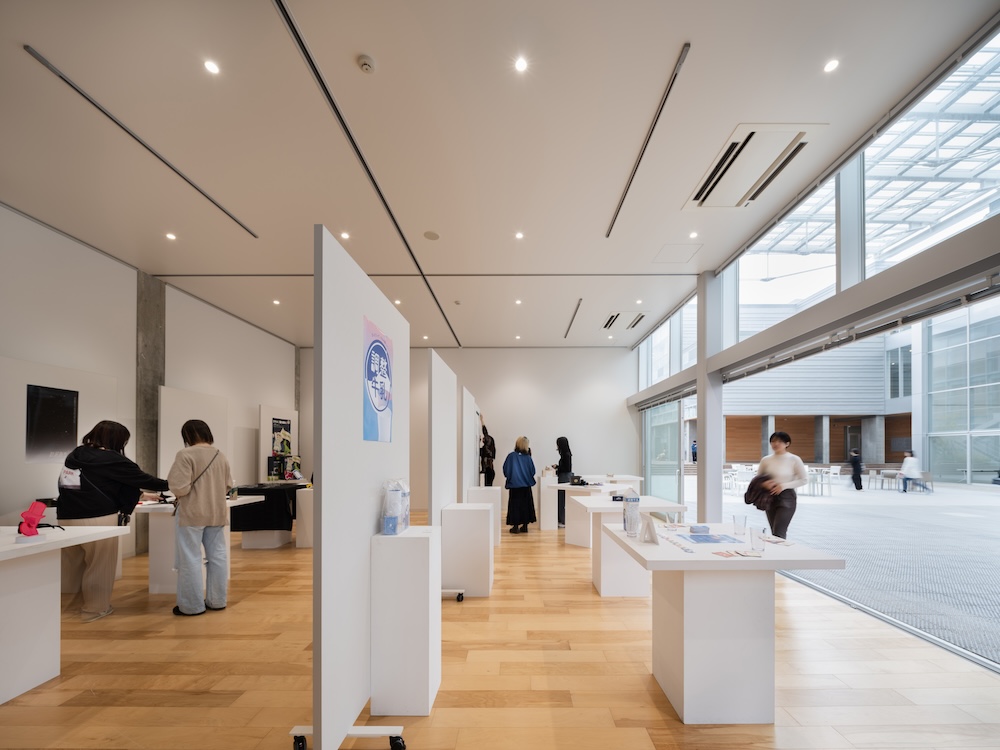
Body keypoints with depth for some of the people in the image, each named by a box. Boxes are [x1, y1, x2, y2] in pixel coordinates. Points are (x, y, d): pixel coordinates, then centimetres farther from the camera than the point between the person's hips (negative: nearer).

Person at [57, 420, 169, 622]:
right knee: (99, 567, 8)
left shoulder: (75, 454, 13)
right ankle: (95, 608, 17)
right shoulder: (112, 460, -10)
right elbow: (142, 478, -3)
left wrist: (138, 494, 25)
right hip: (97, 520, -7)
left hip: (67, 518, 7)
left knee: (71, 566, 18)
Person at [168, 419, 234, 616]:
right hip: (217, 513, 6)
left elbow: (180, 488, -18)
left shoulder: (186, 454, -13)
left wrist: (173, 482, 3)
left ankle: (192, 605, 11)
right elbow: (228, 485, 12)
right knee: (217, 556, 11)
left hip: (193, 514, -6)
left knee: (191, 559, 4)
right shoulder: (220, 455, 6)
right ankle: (217, 600, 21)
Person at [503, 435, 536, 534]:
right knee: (525, 504, 12)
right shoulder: (527, 457, -6)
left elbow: (505, 470, -7)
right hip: (526, 485, 2)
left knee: (515, 505, 7)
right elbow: (532, 471, -1)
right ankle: (524, 526, 15)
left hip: (514, 484, -2)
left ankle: (516, 526, 7)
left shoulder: (511, 456, -11)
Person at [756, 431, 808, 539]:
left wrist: (784, 485, -15)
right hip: (770, 498, 4)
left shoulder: (794, 460, -7)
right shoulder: (766, 460, 2)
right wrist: (764, 483, -14)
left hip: (786, 498, -4)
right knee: (777, 533, 13)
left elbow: (804, 479, -4)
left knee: (778, 534, -12)